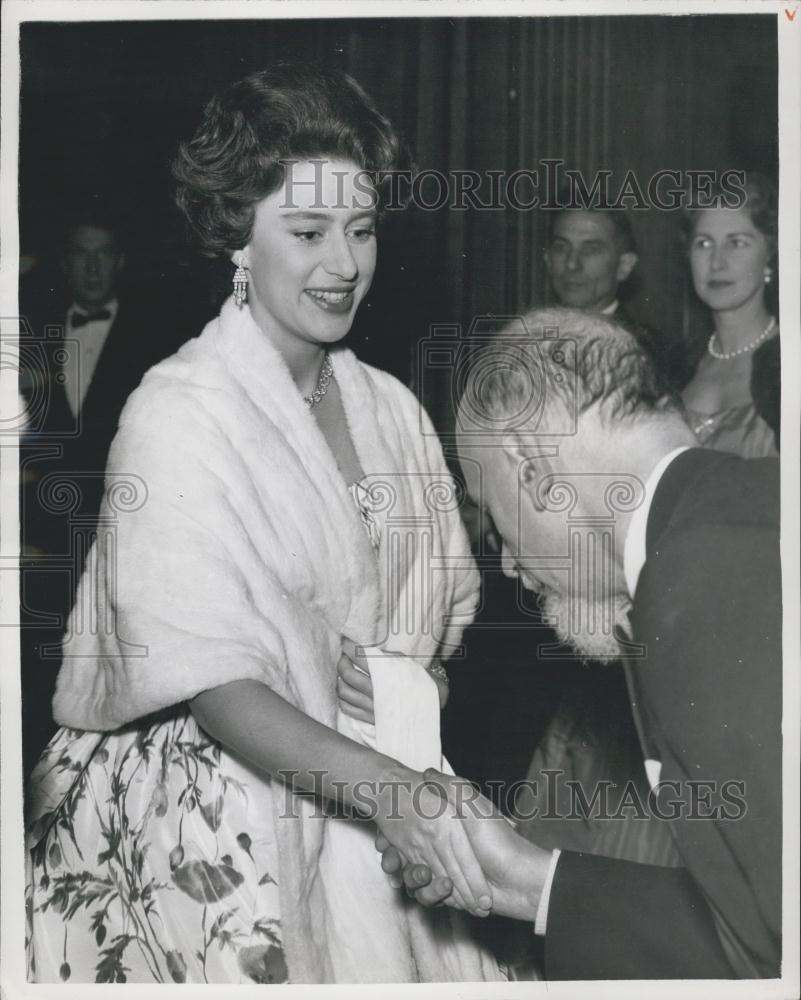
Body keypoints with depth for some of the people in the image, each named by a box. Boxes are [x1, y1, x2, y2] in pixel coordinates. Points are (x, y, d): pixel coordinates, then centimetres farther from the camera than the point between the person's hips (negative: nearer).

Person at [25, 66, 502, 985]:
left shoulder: (391, 409, 6)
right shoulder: (176, 417, -13)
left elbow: (437, 627, 12)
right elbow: (214, 684, -20)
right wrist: (388, 787, -31)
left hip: (362, 816, 5)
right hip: (207, 831, -5)